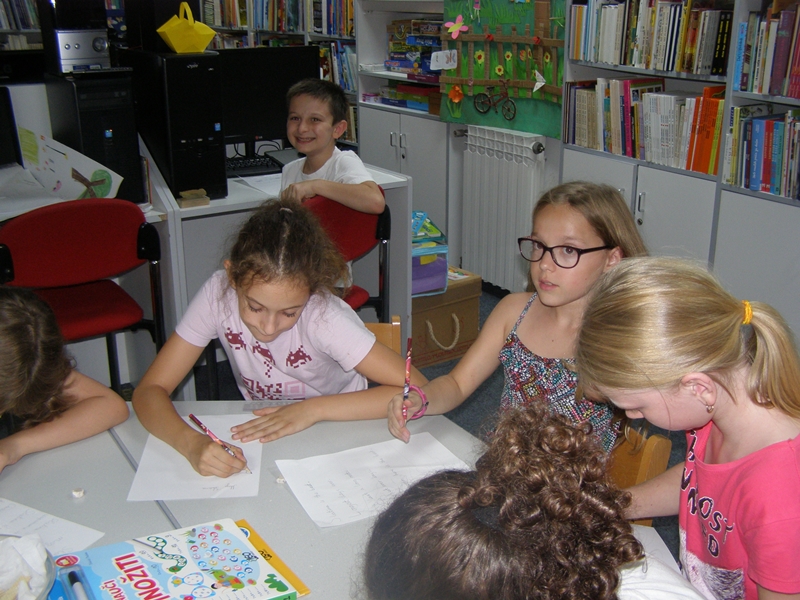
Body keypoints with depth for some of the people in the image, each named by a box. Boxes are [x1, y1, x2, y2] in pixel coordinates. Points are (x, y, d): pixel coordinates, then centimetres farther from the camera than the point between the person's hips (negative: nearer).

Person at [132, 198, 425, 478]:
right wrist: (192, 442, -37)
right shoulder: (218, 295, -20)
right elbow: (149, 390, -18)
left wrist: (313, 409, -30)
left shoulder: (324, 317, -27)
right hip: (259, 433, 2)